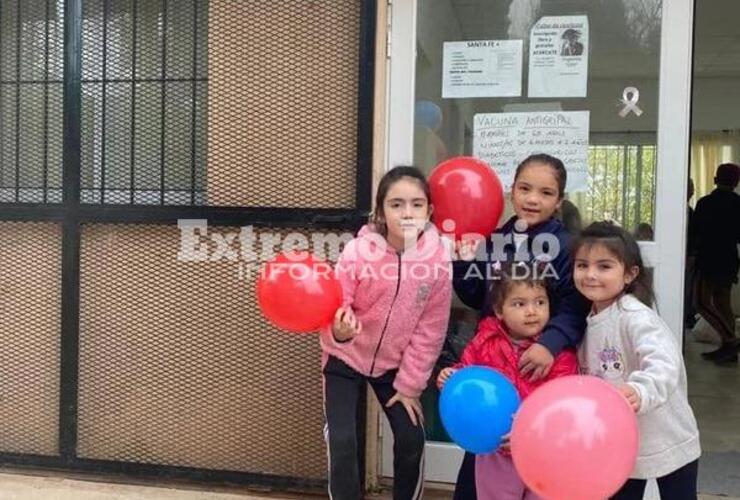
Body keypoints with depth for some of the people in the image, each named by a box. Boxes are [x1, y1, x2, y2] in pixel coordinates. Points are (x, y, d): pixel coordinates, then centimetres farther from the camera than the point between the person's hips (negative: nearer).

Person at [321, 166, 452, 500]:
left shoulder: (438, 258, -18)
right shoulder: (357, 252, -25)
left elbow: (430, 329, -10)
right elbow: (335, 309, -19)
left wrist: (409, 383, -5)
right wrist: (339, 331, -43)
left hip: (395, 363, 2)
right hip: (346, 358, -2)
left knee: (412, 440, 2)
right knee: (343, 443, -8)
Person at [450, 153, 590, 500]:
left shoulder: (566, 246, -10)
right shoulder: (494, 241, 4)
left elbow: (575, 308, -19)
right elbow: (476, 299, 8)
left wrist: (551, 343, -34)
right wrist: (465, 262, -6)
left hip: (542, 364, -4)